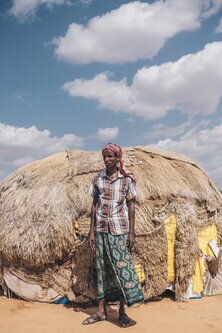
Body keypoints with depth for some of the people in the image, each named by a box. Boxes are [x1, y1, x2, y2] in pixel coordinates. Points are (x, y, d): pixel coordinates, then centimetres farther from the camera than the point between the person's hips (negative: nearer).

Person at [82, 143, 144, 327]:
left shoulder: (127, 179, -2)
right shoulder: (98, 179, 5)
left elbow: (131, 206, -1)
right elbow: (94, 205, 8)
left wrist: (132, 232, -6)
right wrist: (92, 231, 4)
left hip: (119, 230, -2)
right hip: (101, 229, 3)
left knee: (122, 267, 0)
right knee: (102, 268, 8)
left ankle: (122, 312, 12)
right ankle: (102, 311, 17)